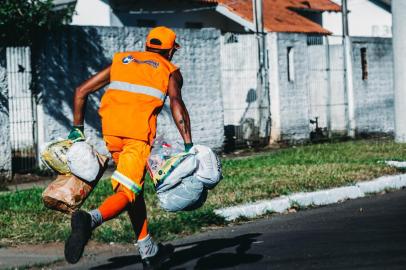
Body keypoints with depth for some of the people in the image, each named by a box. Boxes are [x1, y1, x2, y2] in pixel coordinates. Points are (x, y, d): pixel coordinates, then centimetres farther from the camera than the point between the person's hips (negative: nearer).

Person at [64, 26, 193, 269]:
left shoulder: (121, 61, 28)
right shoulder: (170, 70, 17)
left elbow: (82, 91, 23)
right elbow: (176, 103, -3)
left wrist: (78, 128, 27)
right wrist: (188, 145, -8)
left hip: (111, 130, 5)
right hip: (139, 133, -5)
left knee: (134, 188, 19)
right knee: (127, 193, -9)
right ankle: (90, 219, -39)